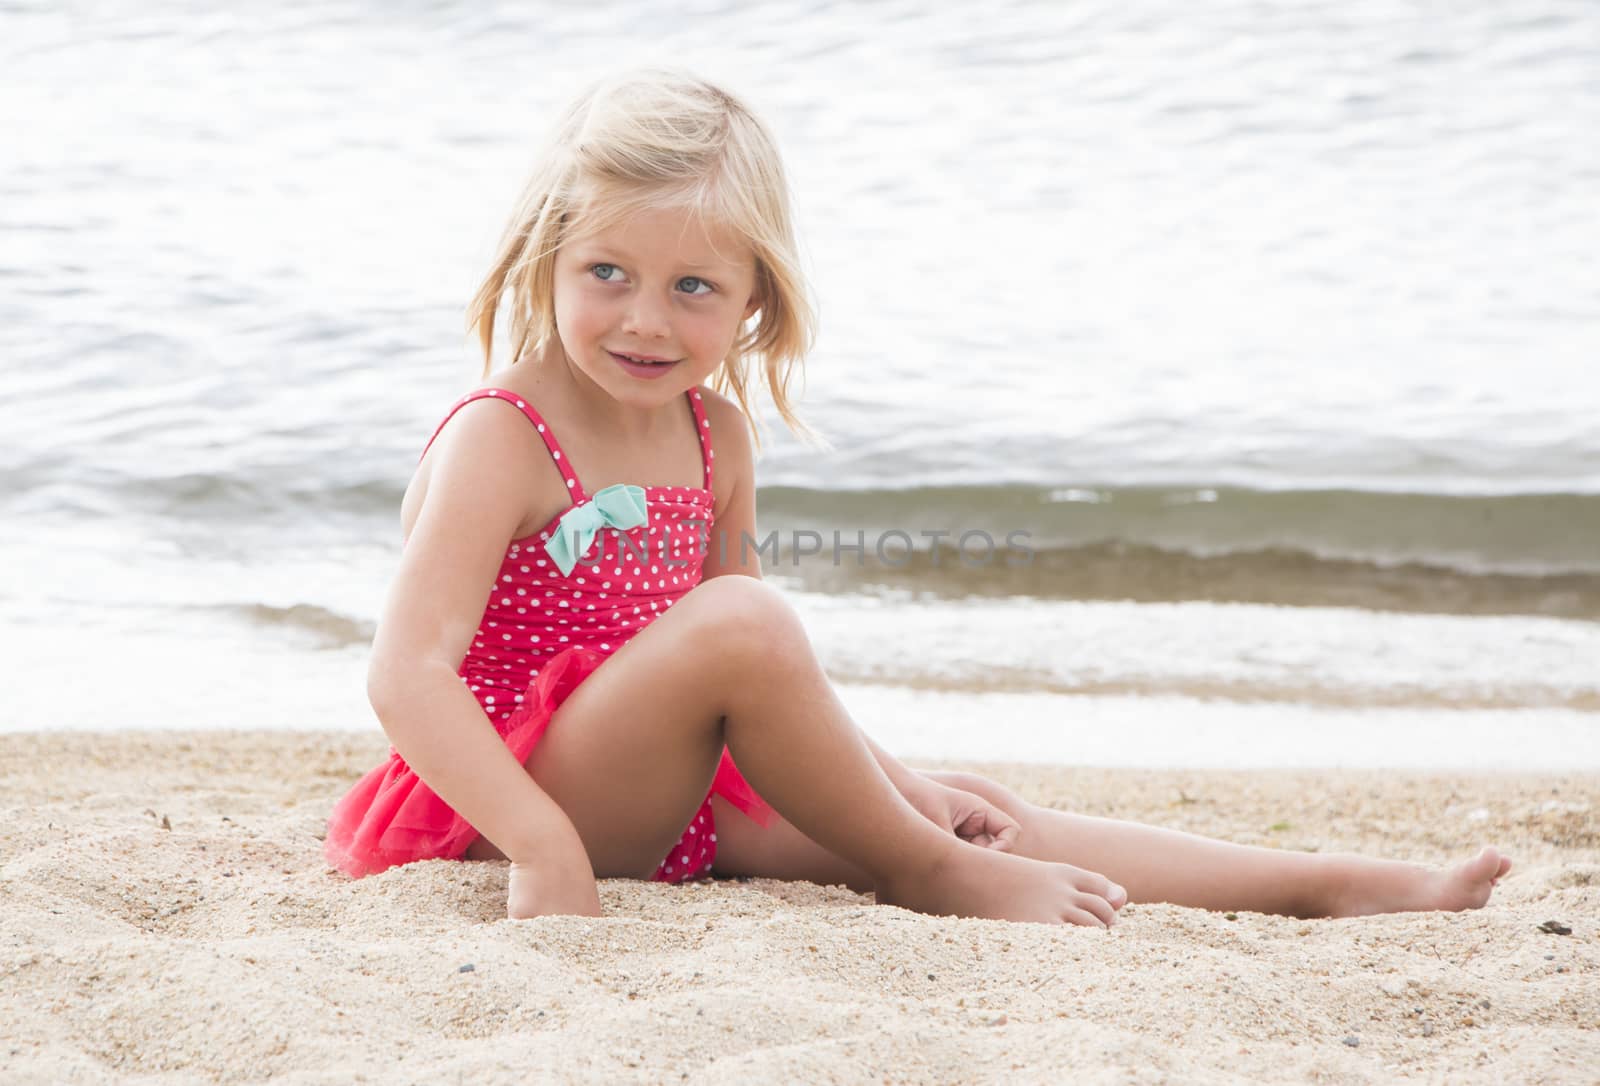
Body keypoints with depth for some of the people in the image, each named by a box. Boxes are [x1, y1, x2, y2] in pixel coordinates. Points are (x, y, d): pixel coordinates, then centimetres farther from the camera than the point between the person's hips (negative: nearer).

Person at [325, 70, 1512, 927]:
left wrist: (890, 778, 6)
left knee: (981, 821, -2)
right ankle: (928, 874, -12)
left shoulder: (714, 435, 7)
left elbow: (767, 671, 15)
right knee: (740, 621, -31)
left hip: (671, 794, 7)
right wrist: (542, 846, -37)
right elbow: (407, 673, -26)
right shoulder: (499, 440, -17)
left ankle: (1333, 884, 1)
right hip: (511, 798, -7)